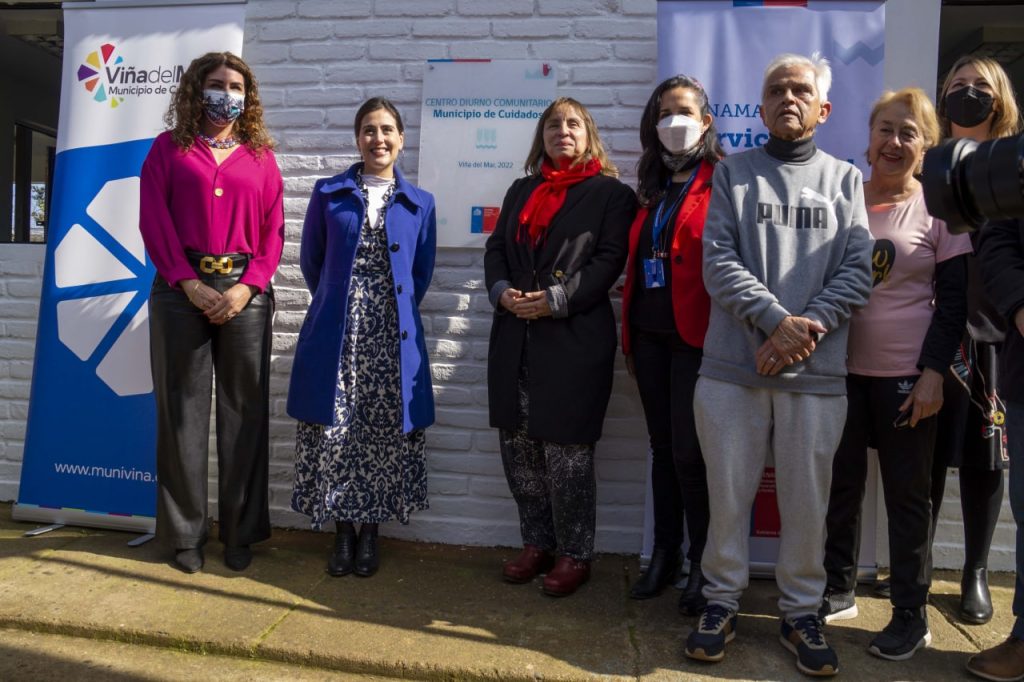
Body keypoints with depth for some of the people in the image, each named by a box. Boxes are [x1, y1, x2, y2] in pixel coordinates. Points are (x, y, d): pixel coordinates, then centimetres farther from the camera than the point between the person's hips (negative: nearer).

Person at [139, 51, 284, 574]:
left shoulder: (260, 156, 14)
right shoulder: (168, 148, 12)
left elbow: (274, 229, 5)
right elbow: (154, 221, 1)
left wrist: (248, 286, -9)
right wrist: (191, 285, -10)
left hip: (245, 291, 1)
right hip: (182, 290, 0)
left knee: (244, 411, 2)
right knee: (182, 411, 3)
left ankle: (240, 532, 14)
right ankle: (185, 533, 15)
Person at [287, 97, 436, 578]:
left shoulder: (419, 203, 8)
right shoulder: (328, 193, 6)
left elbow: (422, 273, 12)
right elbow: (311, 260, 12)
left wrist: (393, 312, 11)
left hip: (392, 338, 1)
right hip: (336, 334, 0)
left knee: (383, 433, 4)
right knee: (333, 430, 1)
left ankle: (369, 533, 21)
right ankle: (343, 532, 19)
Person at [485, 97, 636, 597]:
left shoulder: (610, 193, 4)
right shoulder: (521, 190, 20)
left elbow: (609, 259, -8)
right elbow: (495, 248, 13)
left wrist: (556, 299, -17)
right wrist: (502, 290, -7)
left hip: (575, 339, -5)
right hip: (515, 338, 6)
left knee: (566, 450, 0)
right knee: (517, 446, 9)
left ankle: (574, 554, 18)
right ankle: (537, 543, 26)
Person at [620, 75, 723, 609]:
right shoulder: (654, 189, 16)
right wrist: (629, 335, 12)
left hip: (695, 336, -6)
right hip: (650, 333, 6)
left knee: (689, 451, -2)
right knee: (663, 446, 13)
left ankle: (703, 564, 17)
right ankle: (664, 554, 27)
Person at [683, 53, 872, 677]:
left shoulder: (847, 179, 14)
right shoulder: (733, 173, 11)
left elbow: (858, 270, 3)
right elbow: (718, 261, -2)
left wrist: (808, 326, -12)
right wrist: (776, 320, -14)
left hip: (817, 372, 1)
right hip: (733, 367, -1)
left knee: (808, 500, 7)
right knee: (729, 493, 6)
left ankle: (802, 612, 26)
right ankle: (723, 601, 24)